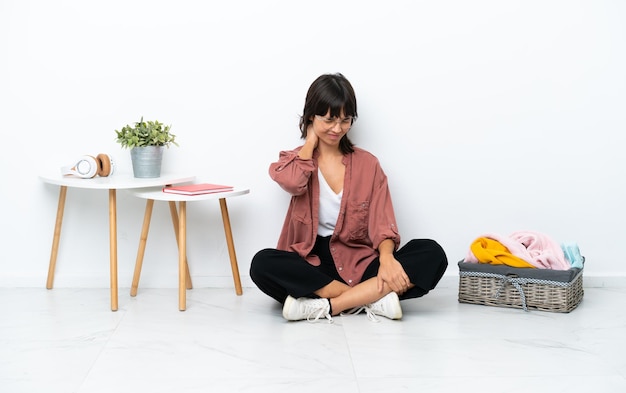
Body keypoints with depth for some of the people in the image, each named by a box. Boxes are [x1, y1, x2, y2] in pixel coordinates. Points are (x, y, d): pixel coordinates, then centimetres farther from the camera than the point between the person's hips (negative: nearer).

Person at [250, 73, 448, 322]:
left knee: (432, 254, -24)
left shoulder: (367, 163, 9)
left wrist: (387, 258, -23)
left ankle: (325, 306, -31)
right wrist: (311, 140, 0)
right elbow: (292, 183, -17)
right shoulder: (296, 161, 9)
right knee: (263, 264, -34)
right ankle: (374, 299, -29)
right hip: (312, 263, -1)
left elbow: (382, 223, -1)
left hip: (357, 262, 1)